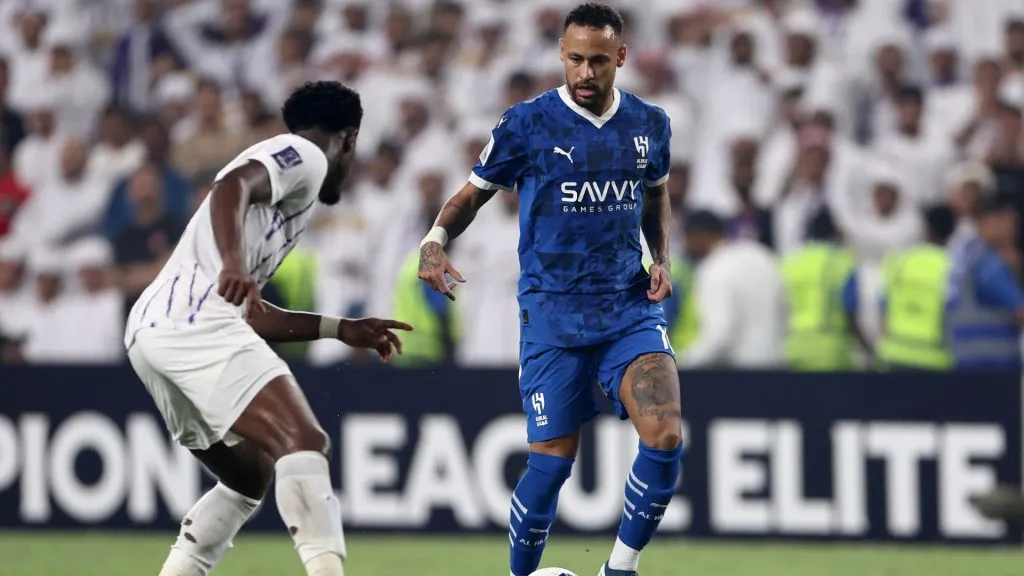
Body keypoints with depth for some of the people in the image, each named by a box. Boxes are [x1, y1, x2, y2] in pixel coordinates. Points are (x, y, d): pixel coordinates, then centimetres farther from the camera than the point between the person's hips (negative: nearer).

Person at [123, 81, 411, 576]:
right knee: (303, 443, -21)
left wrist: (340, 329, 38)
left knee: (249, 475, 22)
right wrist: (234, 263, -33)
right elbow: (231, 187, -17)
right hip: (196, 322, -10)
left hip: (149, 329, 10)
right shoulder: (305, 155, 6)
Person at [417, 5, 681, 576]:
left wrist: (662, 260, 8)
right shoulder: (528, 124, -6)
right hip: (552, 313, -3)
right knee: (553, 461, -3)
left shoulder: (649, 124, 5)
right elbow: (474, 193, 4)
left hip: (630, 305, 3)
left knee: (666, 438, -16)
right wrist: (436, 239, -14)